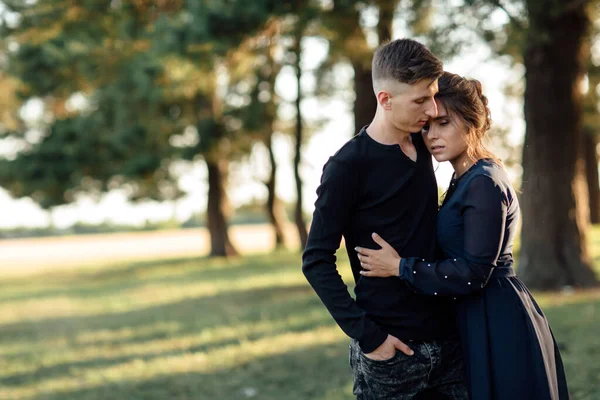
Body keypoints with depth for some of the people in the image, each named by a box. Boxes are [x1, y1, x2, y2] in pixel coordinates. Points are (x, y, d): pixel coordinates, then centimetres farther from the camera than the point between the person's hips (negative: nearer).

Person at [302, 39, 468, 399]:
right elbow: (317, 261, -12)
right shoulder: (348, 166, -12)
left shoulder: (422, 145, 7)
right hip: (392, 348, -6)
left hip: (447, 339, 6)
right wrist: (367, 335, -16)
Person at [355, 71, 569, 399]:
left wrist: (400, 267, -18)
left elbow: (474, 273, -22)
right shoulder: (466, 180, 13)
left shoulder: (484, 183, -17)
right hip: (483, 320, 10)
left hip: (497, 324, -10)